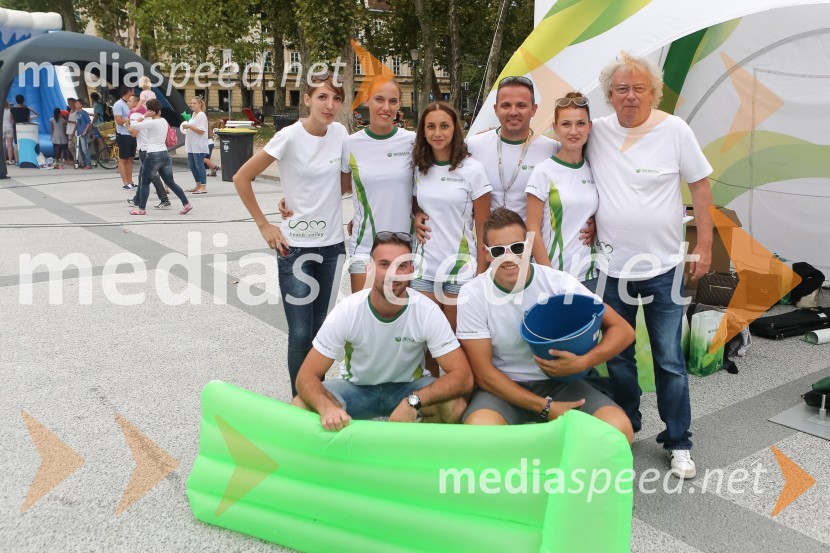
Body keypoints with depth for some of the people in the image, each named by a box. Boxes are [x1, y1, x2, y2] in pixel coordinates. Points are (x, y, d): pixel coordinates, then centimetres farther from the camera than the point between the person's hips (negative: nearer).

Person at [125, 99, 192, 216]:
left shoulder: (152, 123, -13)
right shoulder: (164, 122, 11)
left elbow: (133, 125, -11)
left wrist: (144, 116, -5)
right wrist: (146, 117, 11)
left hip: (153, 156, -7)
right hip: (165, 154, 7)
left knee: (144, 183, 6)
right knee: (170, 182, 11)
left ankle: (141, 209, 11)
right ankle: (186, 204, 3)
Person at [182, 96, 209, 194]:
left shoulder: (201, 115, -11)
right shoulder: (194, 114, 15)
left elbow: (201, 131, -18)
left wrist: (189, 126, -18)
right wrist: (186, 128, 8)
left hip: (199, 146, -9)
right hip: (191, 145, 9)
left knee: (199, 165, -8)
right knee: (191, 165, 12)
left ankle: (203, 187, -4)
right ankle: (198, 185, 22)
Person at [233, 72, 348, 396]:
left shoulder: (340, 133, -1)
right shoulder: (290, 137, -14)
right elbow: (241, 178, -9)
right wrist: (264, 226, -9)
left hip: (333, 243, 4)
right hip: (295, 245, -4)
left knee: (321, 329, 13)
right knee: (301, 333, -2)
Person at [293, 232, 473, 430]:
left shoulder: (428, 312, -23)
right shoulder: (346, 311, -22)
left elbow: (463, 378, -25)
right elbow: (307, 376, -20)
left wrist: (413, 401, -41)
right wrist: (326, 407, -44)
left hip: (409, 387, 0)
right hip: (356, 386, 1)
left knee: (455, 406, -30)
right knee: (299, 408, -26)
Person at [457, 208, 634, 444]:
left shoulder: (559, 283, -9)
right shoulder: (473, 295, -11)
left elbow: (623, 330, -5)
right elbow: (483, 372, -10)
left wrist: (581, 363, -24)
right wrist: (545, 407, -18)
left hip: (560, 382, 2)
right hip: (504, 388, -1)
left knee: (618, 428, -24)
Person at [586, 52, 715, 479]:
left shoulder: (675, 130, -6)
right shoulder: (596, 131, 0)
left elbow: (700, 185, 0)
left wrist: (705, 245, -2)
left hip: (664, 267, -2)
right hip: (612, 265, 2)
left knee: (669, 360, 4)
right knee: (617, 356, 14)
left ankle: (678, 443, 20)